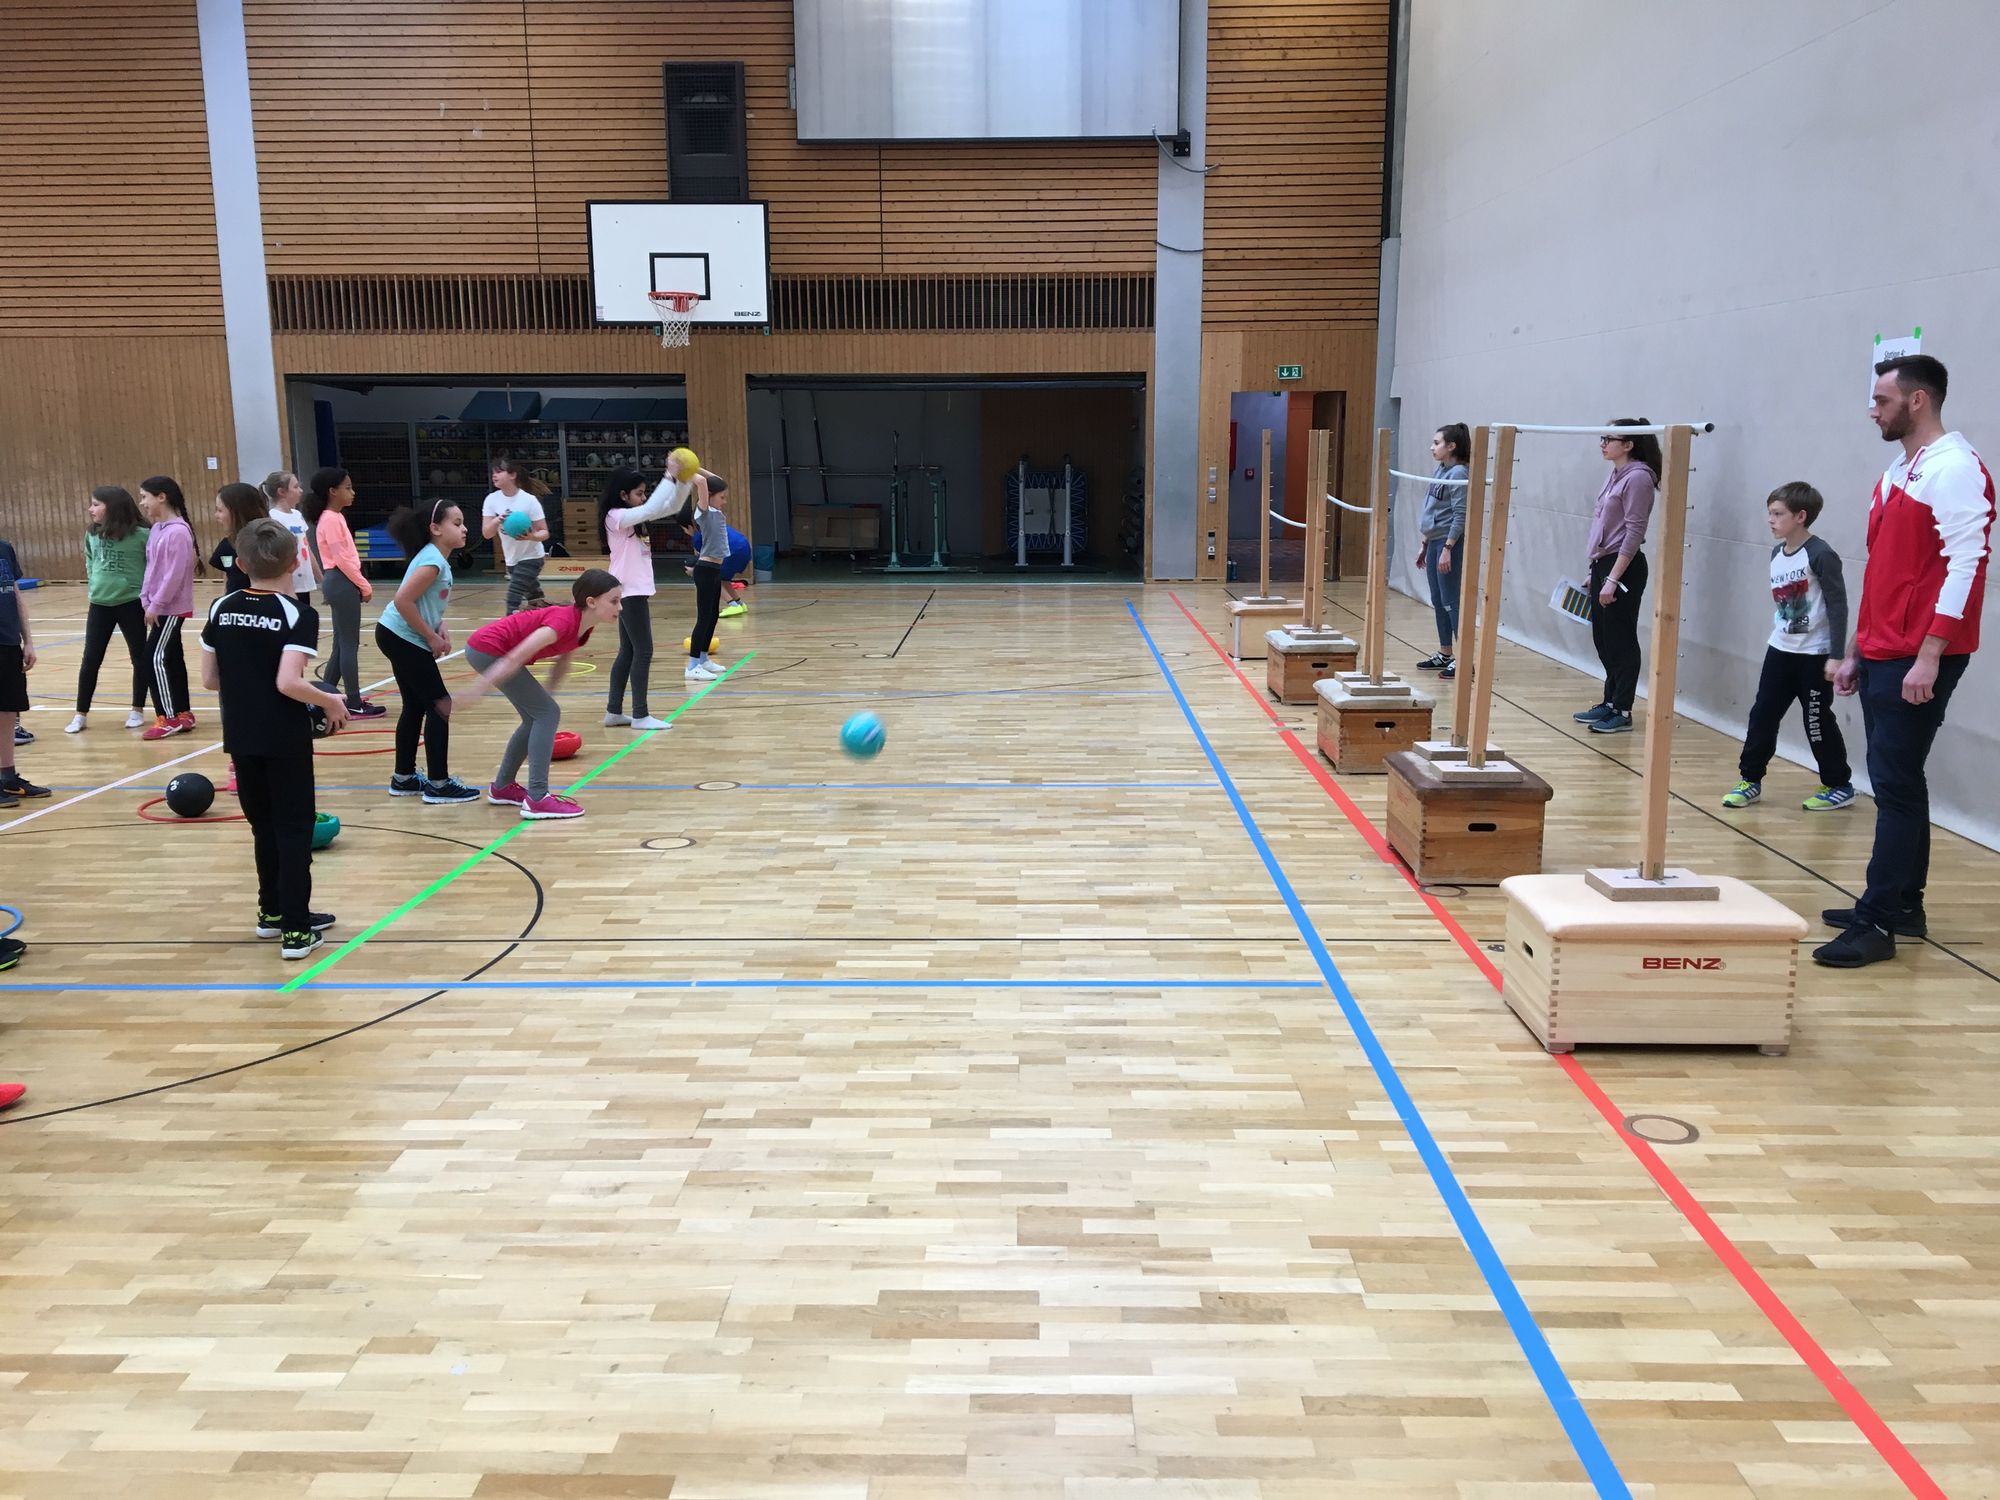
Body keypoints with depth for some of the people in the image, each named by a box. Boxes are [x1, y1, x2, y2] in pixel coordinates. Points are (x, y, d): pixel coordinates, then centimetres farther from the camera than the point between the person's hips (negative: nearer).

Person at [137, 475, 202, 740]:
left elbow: (174, 573, -20)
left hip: (171, 607, -9)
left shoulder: (177, 531, -17)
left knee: (156, 657, -10)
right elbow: (151, 568, 15)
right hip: (161, 606, 9)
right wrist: (146, 599, 6)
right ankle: (183, 714, 18)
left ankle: (168, 718, -4)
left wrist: (156, 604, -16)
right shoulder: (157, 529, 11)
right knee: (172, 658, 11)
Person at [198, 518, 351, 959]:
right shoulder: (298, 614, -14)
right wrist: (330, 701, -8)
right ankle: (296, 929, 2)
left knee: (264, 826, 19)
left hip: (241, 737, 5)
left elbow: (209, 679, 4)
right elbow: (288, 683, -24)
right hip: (285, 740, -5)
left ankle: (273, 911, 31)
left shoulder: (221, 608, 3)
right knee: (294, 830, 3)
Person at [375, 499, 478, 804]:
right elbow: (403, 601, -27)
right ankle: (438, 784, -1)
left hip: (400, 639, 10)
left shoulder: (437, 557, 9)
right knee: (439, 705, -5)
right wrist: (432, 637, -18)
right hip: (402, 639, -10)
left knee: (416, 706, 16)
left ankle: (403, 778, 26)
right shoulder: (432, 561, -20)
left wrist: (440, 629, 2)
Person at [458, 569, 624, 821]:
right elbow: (514, 658, -31)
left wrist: (547, 694, 18)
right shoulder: (563, 620, -27)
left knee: (536, 718, 16)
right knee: (547, 714, -11)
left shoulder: (582, 625, 0)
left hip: (485, 648, 9)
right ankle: (537, 799, -12)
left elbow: (562, 662, 15)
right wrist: (476, 691, -32)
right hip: (487, 648, -9)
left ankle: (502, 788, 31)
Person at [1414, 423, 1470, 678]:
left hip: (1448, 544, -9)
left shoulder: (1458, 474, -13)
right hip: (1434, 542, 9)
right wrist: (1424, 545, 19)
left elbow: (1460, 515, -18)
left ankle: (1462, 660, -4)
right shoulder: (1440, 472, 13)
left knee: (1452, 602, -7)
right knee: (1438, 602, 14)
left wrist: (1447, 549, -22)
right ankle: (1445, 654, 23)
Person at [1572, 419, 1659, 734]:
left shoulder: (1638, 477, -13)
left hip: (1623, 567, -9)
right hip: (1603, 564, 9)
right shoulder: (1616, 476, 14)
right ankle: (1610, 703, 24)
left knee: (1621, 642, -2)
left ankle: (1622, 712, 4)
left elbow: (1634, 532, -18)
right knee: (1603, 639, 14)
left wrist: (1613, 579, -20)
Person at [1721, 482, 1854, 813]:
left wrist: (1836, 655, -19)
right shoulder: (1776, 554, 7)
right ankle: (1750, 779, 15)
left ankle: (1840, 786, 16)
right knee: (1762, 715, 6)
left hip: (1814, 655, -7)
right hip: (1779, 650, 7)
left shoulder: (1820, 555, -16)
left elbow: (1838, 606, -16)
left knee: (1818, 722, 2)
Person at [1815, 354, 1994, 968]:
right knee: (1898, 784, 13)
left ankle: (1877, 923, -5)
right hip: (1881, 656, 9)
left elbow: (1965, 565, -17)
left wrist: (1928, 657, -21)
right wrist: (1857, 653, 20)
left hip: (1918, 661, -9)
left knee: (1896, 785, -8)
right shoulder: (1898, 473, 17)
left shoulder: (1955, 468, -11)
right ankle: (1903, 906, 21)